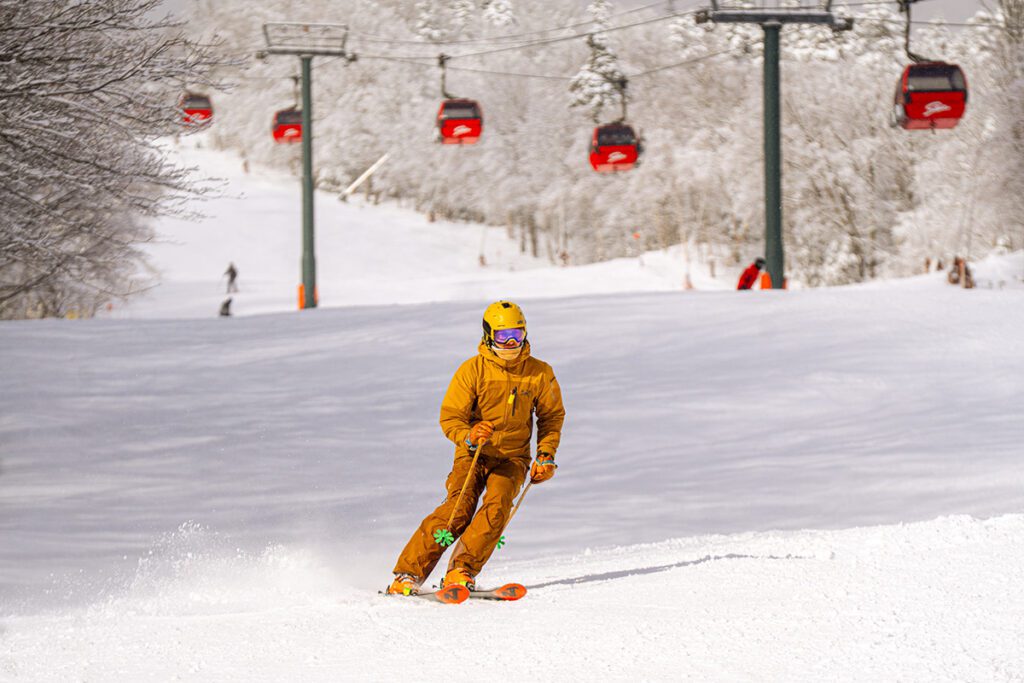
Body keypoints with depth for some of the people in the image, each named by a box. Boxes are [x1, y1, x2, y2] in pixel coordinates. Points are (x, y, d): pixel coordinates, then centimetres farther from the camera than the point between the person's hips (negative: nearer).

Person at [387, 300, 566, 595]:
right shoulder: (472, 370, -8)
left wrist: (546, 455, 0)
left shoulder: (539, 374, -1)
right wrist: (469, 436, -29)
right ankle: (408, 574, -18)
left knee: (497, 506, -27)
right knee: (457, 510, -21)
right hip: (473, 455, -2)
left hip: (512, 457, 2)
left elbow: (552, 416, 13)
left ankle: (461, 571, -27)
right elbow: (450, 418, -8)